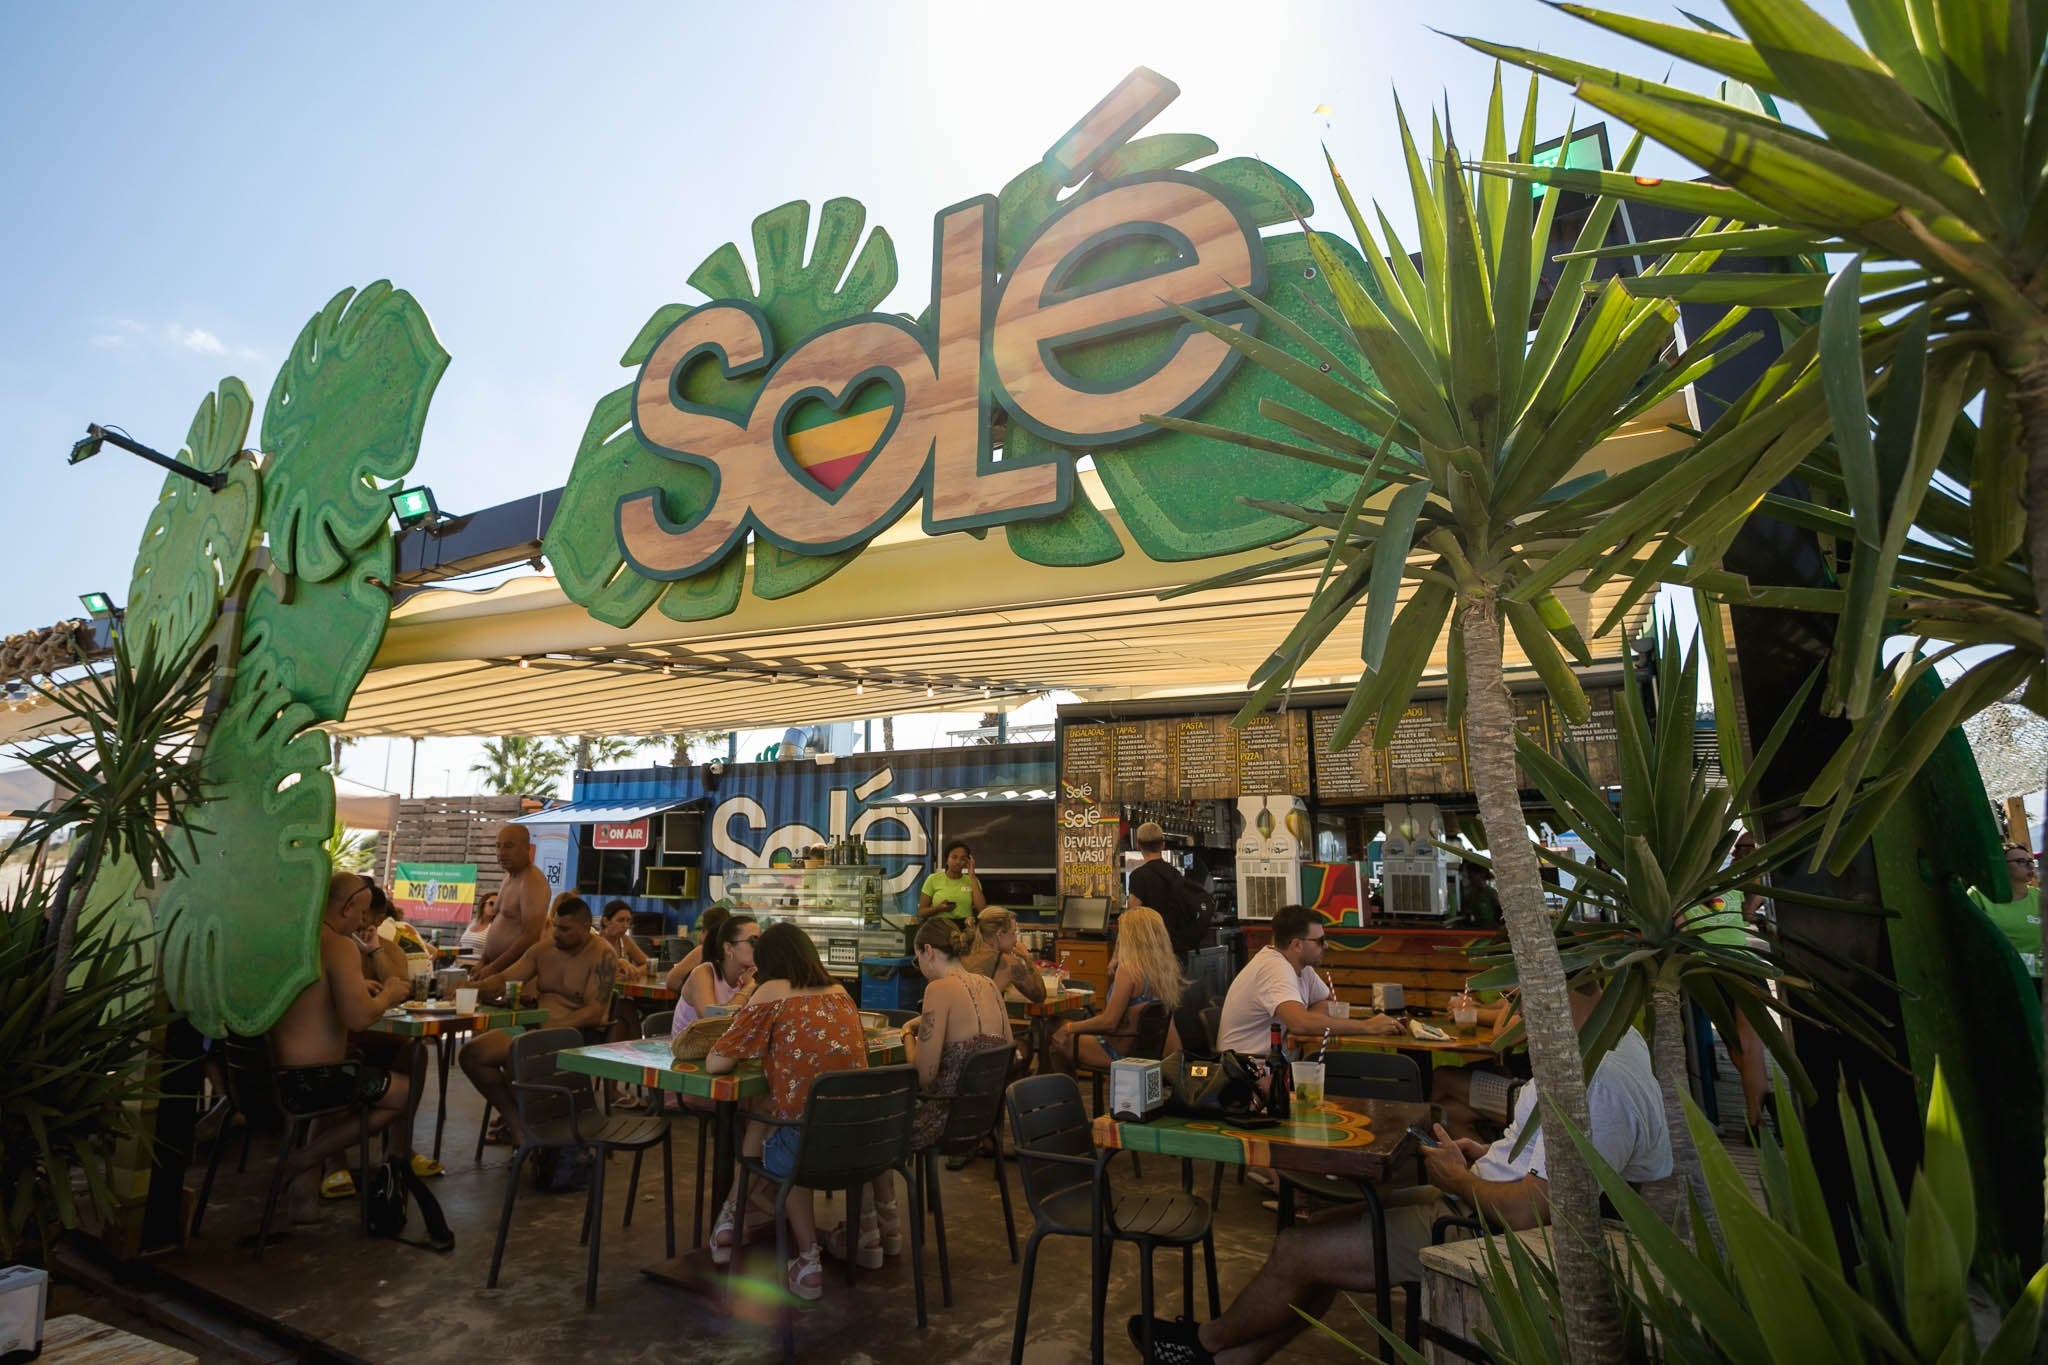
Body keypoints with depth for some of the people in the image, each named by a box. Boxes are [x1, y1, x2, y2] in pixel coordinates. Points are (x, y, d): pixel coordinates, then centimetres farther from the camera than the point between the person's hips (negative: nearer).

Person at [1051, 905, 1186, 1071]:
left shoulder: (1128, 970, -26)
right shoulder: (1166, 969, -3)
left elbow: (1108, 1022, -23)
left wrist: (1070, 1028, -12)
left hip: (1122, 1054, -8)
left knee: (1060, 1039, 11)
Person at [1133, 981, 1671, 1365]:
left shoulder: (1597, 1080, -30)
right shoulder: (1615, 1035, 5)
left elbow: (1531, 1211, -31)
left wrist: (1459, 1180, -13)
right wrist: (1490, 1156, 7)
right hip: (1479, 1203, 11)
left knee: (1296, 1251, -2)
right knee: (1323, 1227, 11)